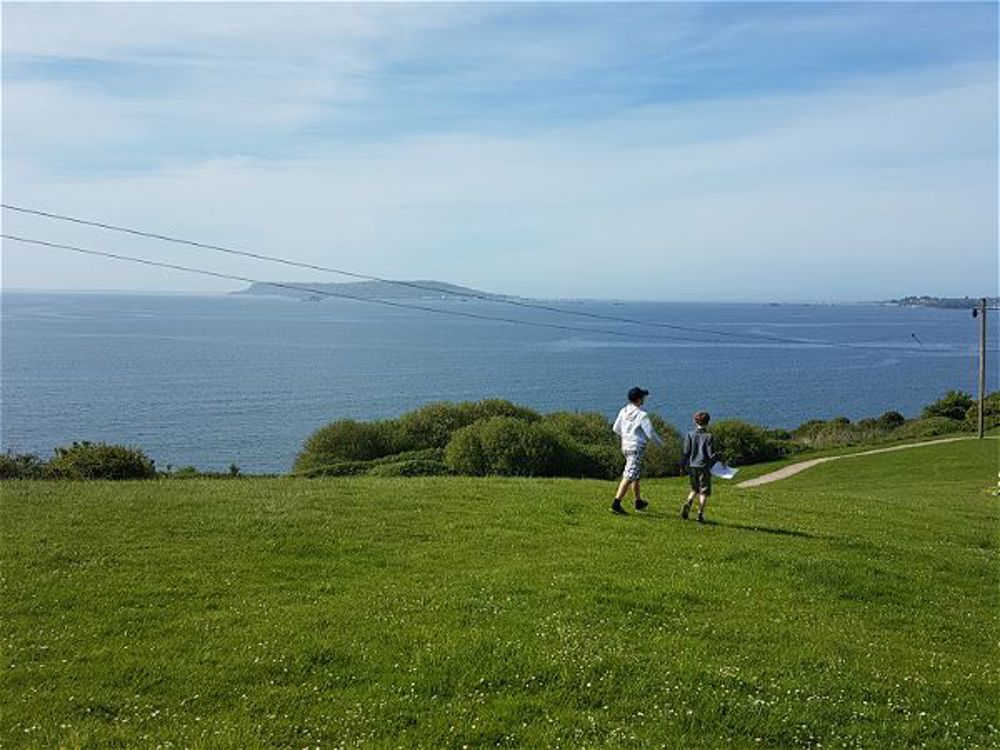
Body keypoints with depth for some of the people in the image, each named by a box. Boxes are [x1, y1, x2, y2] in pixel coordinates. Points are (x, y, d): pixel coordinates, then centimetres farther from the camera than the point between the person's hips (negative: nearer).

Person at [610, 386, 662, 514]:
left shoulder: (624, 411, 2)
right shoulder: (642, 415, -17)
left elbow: (616, 429, 9)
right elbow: (650, 433, -13)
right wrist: (660, 442, 5)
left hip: (625, 446, 8)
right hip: (636, 447, -8)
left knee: (637, 474, 22)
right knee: (629, 476, -10)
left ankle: (639, 502, 34)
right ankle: (616, 504, -16)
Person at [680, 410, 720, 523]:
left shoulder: (690, 435, -1)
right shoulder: (708, 436, -9)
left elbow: (685, 452, -1)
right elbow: (711, 454, -9)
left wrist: (683, 466, 8)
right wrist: (719, 458, 10)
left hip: (692, 466, 4)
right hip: (704, 467, -3)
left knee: (694, 489, 20)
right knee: (704, 491, 5)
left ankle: (688, 504, -4)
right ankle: (700, 514, 1)